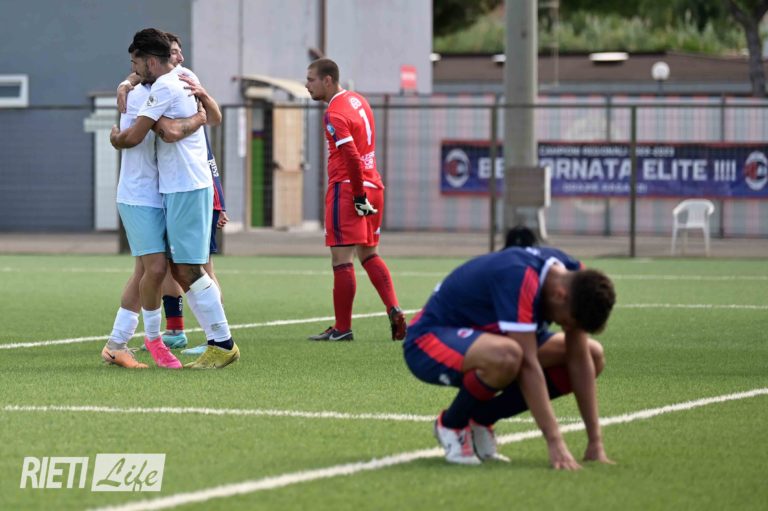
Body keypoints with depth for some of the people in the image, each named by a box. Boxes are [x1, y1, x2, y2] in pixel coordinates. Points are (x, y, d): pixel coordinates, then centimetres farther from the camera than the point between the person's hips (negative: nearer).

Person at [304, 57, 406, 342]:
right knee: (369, 255, 17)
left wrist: (358, 196, -18)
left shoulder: (335, 114, -15)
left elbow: (352, 157, -23)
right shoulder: (358, 100, 13)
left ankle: (342, 328, -3)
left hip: (347, 190, -9)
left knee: (342, 260, -5)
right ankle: (394, 310, 5)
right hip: (373, 186, 9)